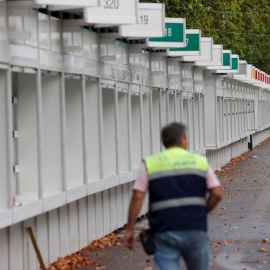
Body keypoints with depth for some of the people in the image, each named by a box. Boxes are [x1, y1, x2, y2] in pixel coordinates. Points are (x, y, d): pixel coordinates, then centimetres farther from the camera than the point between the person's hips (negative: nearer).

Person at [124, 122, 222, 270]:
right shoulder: (200, 161, 7)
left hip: (165, 232, -1)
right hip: (195, 230, 1)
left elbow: (137, 197, -4)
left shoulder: (150, 164, 4)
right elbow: (217, 193, 1)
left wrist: (130, 230, 1)